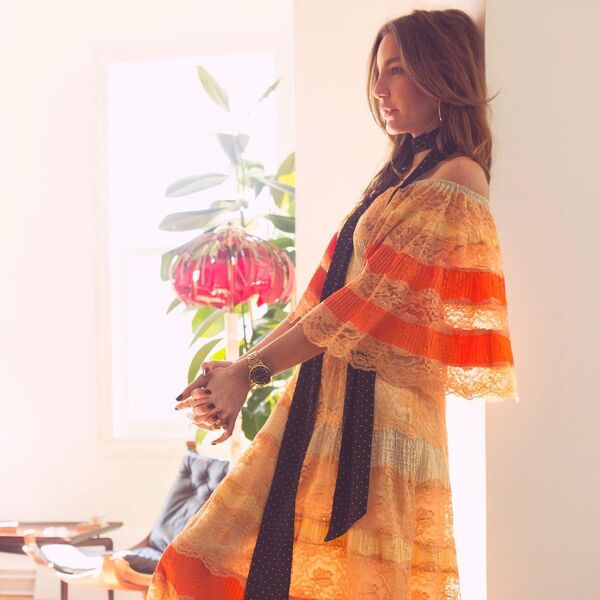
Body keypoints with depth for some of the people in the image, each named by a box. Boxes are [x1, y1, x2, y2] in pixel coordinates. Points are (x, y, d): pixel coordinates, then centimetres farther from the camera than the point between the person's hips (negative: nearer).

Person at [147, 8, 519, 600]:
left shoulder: (457, 181, -9)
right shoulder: (397, 177, 19)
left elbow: (373, 297, -16)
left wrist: (253, 371, -15)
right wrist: (241, 366, 5)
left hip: (378, 406, -9)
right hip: (319, 400, 9)